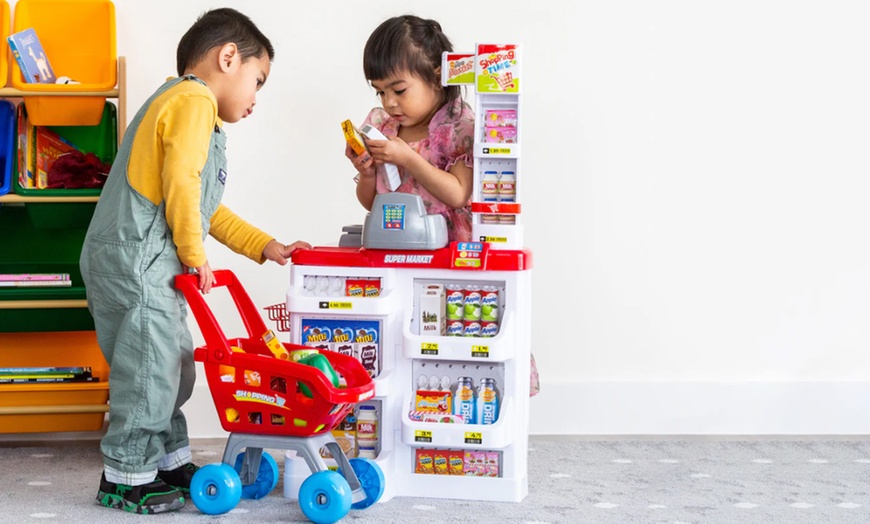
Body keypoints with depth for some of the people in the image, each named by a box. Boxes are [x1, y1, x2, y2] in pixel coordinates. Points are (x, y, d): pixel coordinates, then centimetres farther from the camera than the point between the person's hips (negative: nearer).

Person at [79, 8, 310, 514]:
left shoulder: (183, 104, 26)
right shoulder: (194, 100, -7)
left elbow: (207, 210, 27)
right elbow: (180, 184, -19)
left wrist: (264, 246, 23)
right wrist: (195, 255, -11)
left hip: (146, 267, 11)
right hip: (137, 261, -11)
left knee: (174, 365, 16)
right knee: (149, 367, -4)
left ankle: (170, 461, 26)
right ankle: (126, 477, 6)